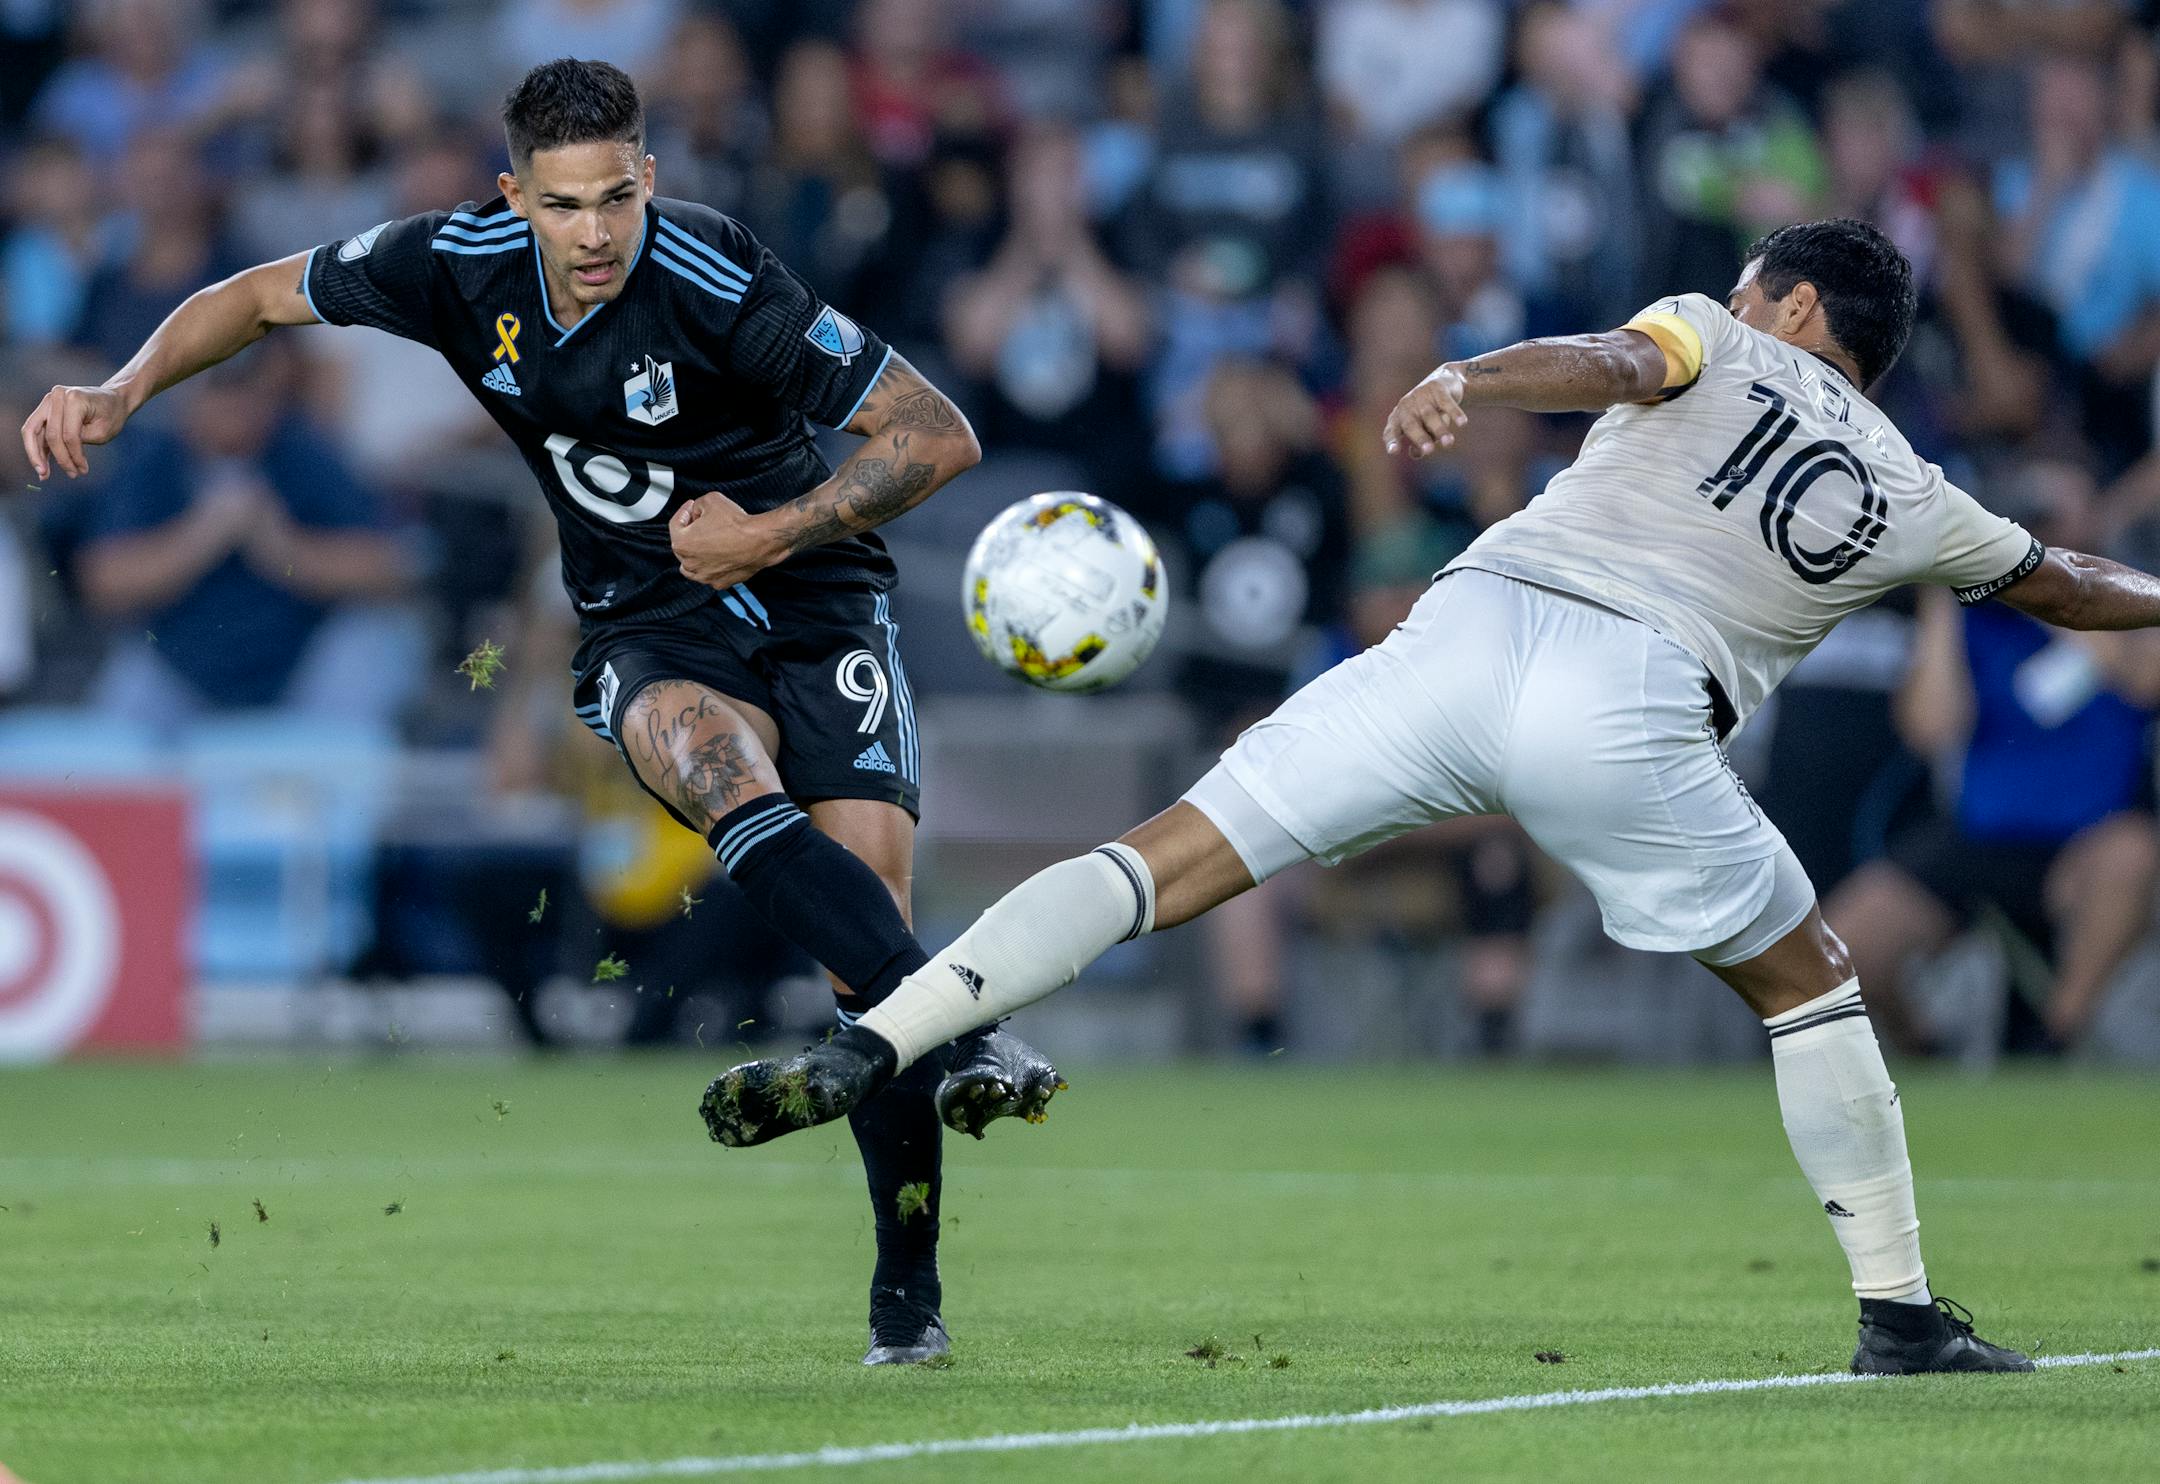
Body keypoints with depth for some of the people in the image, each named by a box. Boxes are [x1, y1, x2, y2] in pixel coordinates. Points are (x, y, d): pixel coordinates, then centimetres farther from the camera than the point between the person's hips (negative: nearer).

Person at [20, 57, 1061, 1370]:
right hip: (649, 628, 2)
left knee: (868, 887, -20)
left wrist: (770, 534, -18)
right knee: (709, 754, -34)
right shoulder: (462, 267, -8)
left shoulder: (718, 283, -21)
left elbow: (940, 438, -16)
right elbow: (260, 299, 10)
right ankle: (966, 1037, -46)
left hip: (810, 598, -2)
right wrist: (116, 399, -2)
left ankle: (909, 1286, -11)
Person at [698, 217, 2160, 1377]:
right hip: (1631, 711, 0)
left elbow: (1608, 360, -3)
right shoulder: (1912, 503, 25)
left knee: (1163, 861, 0)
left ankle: (864, 1049, -13)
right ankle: (1900, 1312, 20)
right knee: (1809, 984, 22)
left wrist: (1468, 382, -21)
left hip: (1469, 630, 0)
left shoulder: (1716, 342, 21)